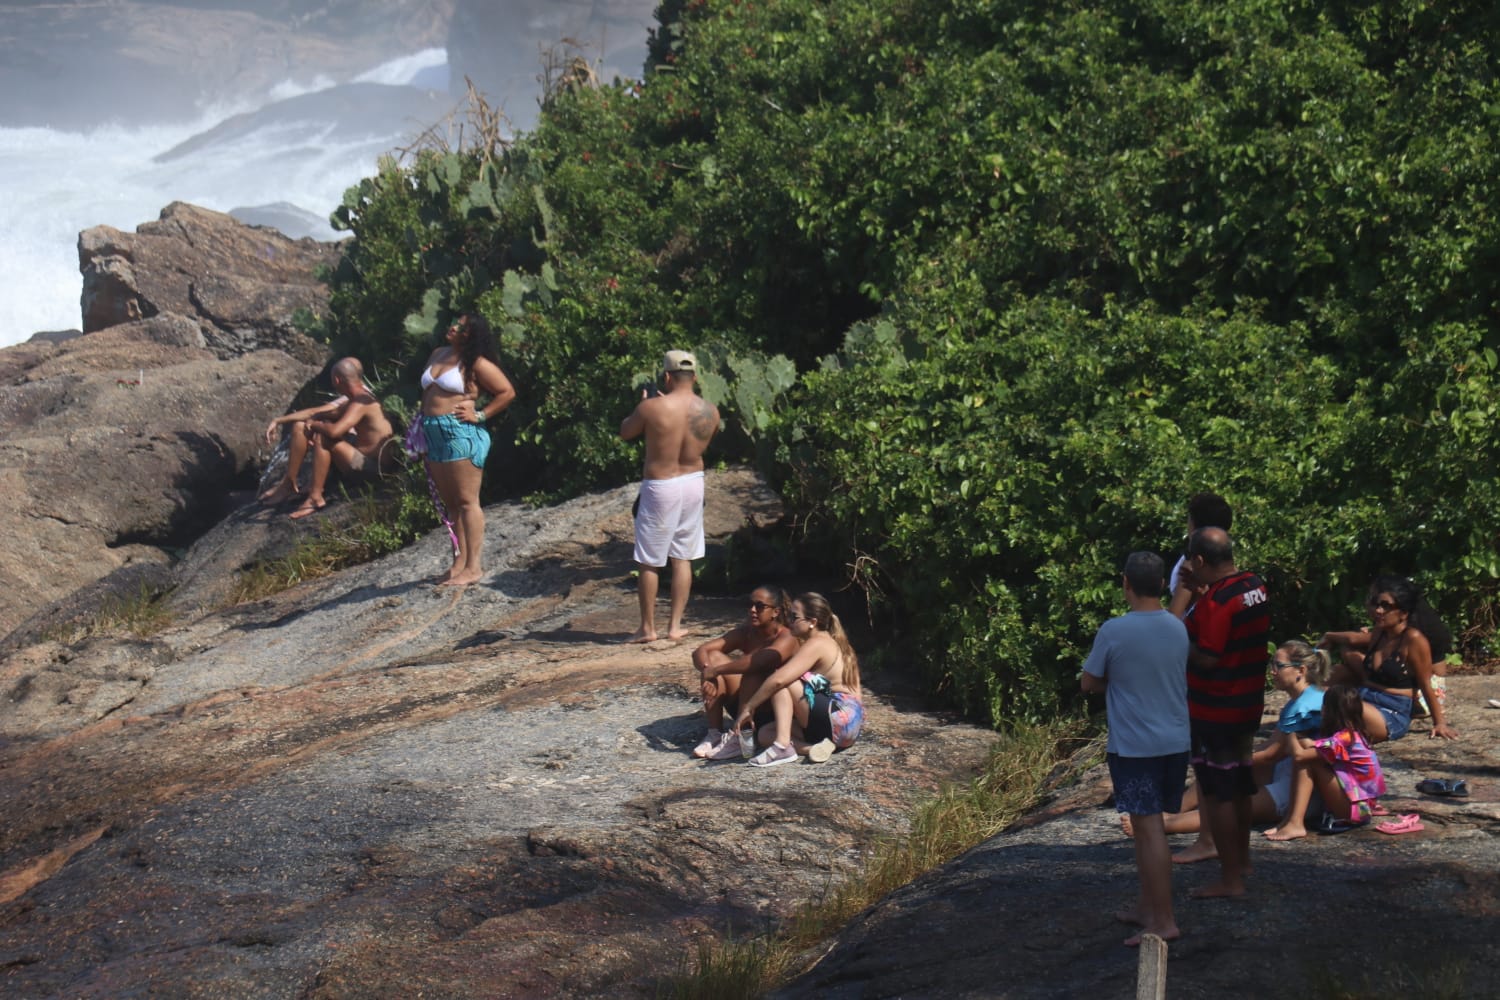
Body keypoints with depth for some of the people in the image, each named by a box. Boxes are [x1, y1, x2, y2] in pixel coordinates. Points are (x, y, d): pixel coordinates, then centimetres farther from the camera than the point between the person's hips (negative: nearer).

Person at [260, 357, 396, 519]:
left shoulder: (361, 403, -22)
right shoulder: (352, 401, 10)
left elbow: (334, 431, -36)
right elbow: (315, 412, 15)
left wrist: (314, 424, -15)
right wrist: (279, 421, 8)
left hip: (373, 466, -10)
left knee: (322, 438, -31)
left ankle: (316, 498, -22)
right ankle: (288, 483, 9)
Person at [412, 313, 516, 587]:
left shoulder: (477, 364, -7)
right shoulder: (438, 355, 16)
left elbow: (507, 392, -7)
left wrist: (480, 415, -11)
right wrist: (422, 426, 14)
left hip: (461, 434, -8)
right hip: (434, 436, 8)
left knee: (466, 501, -7)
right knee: (449, 502, 11)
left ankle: (473, 566, -6)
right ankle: (459, 561, 17)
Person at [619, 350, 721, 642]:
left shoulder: (651, 407, -17)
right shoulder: (710, 411, -5)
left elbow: (625, 432, -1)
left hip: (660, 487, -4)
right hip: (693, 483, 4)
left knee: (649, 562, 7)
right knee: (682, 558, 14)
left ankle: (647, 627, 13)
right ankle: (675, 625, 16)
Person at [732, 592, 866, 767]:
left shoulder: (816, 644, -13)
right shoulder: (832, 642, 17)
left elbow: (778, 679, -24)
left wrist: (748, 708, -16)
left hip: (837, 721, -10)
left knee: (781, 684, -14)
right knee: (766, 734, 10)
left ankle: (782, 746, -24)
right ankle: (816, 748, -11)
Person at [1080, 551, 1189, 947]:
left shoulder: (1113, 631, -14)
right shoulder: (1178, 629, 4)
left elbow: (1089, 683, -3)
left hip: (1133, 746, -6)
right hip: (1174, 742, 6)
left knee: (1149, 829, -6)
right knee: (1147, 825, 18)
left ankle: (1164, 922, -6)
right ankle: (1148, 906, 26)